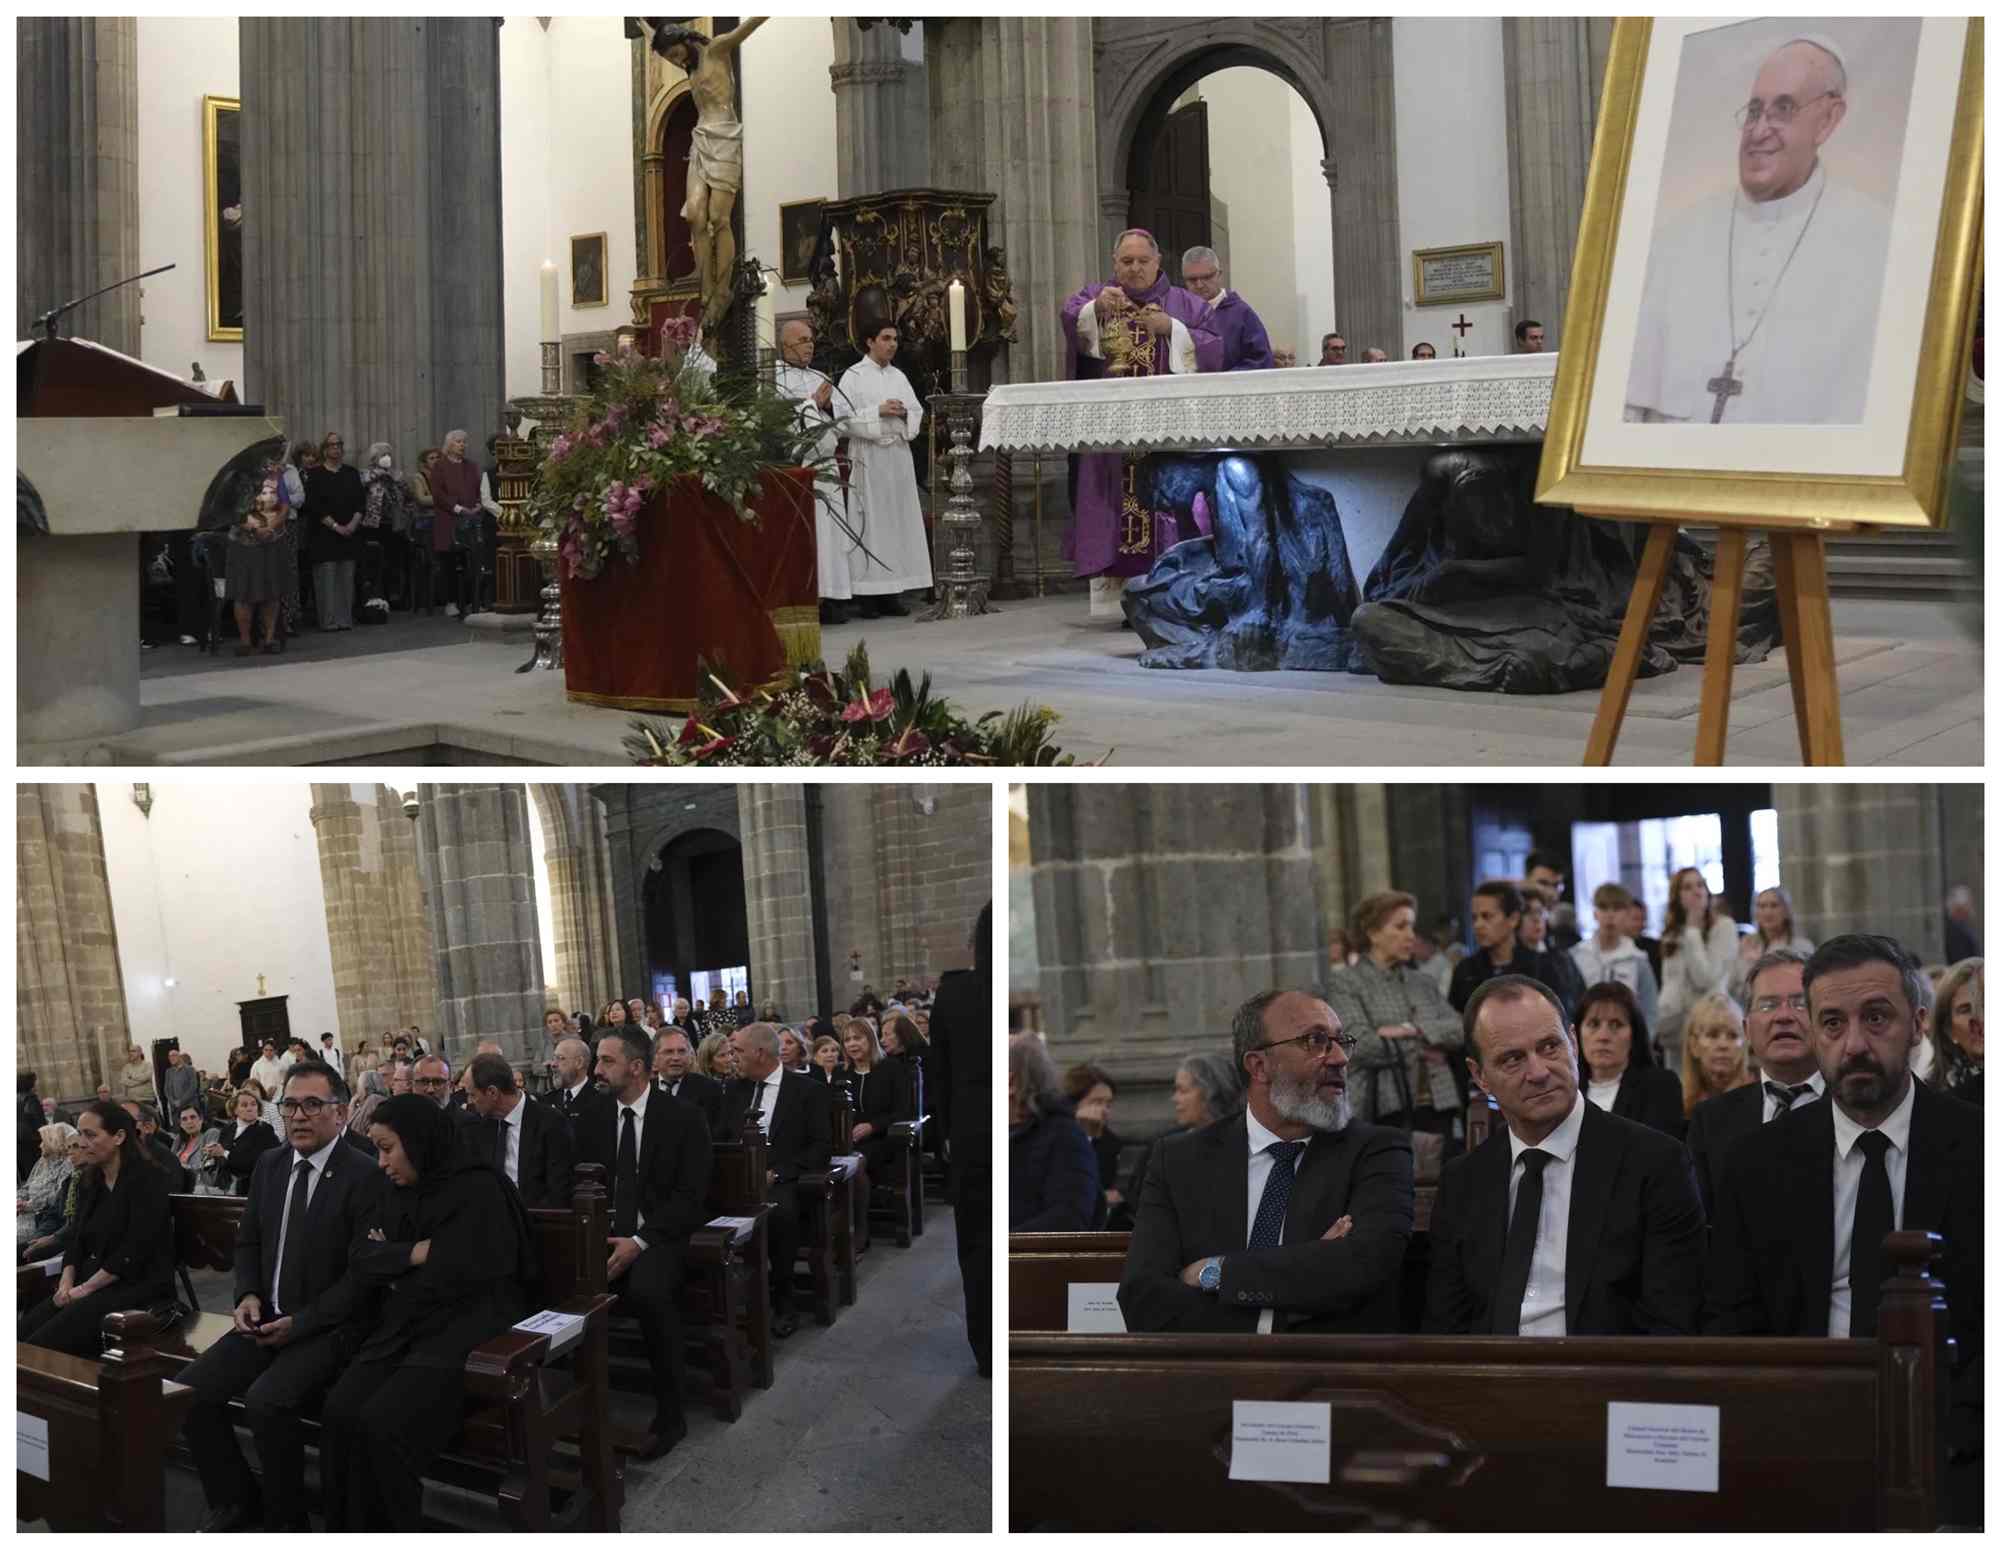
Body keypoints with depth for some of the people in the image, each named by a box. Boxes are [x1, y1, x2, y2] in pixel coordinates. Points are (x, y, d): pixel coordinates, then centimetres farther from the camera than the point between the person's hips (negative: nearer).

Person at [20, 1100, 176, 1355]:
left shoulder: (148, 1178, -10)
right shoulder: (88, 1180, 15)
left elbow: (135, 1250, -16)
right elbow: (77, 1237, 14)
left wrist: (85, 1289, -14)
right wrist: (67, 1281, -5)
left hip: (138, 1284, -7)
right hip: (91, 1283, 7)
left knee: (44, 1342, -26)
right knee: (24, 1330, -17)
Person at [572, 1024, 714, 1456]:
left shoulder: (684, 1119, -1)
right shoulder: (591, 1120, 12)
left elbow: (690, 1196, -7)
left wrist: (639, 1242, -19)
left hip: (659, 1236, -4)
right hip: (603, 1234, 4)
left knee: (646, 1290, -36)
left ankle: (669, 1414, -21)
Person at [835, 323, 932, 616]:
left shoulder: (899, 376, 15)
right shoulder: (853, 377, -1)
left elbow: (918, 412, 15)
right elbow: (845, 419, -9)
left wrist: (904, 413, -7)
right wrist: (879, 411, -17)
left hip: (898, 454, 6)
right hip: (868, 457, -6)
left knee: (898, 520, 3)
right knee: (870, 523, -7)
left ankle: (891, 592, 6)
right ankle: (867, 593, -5)